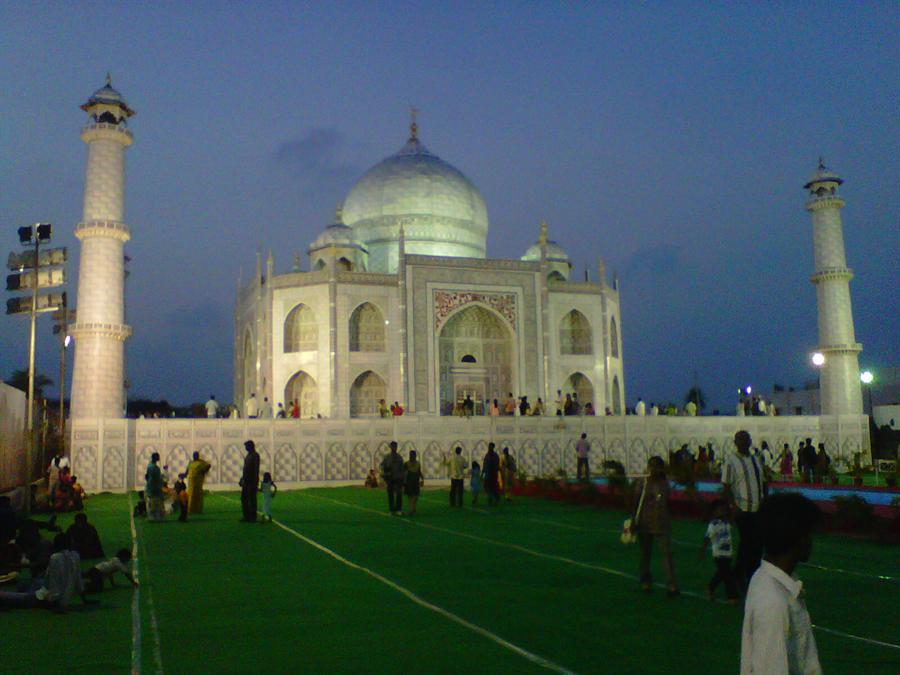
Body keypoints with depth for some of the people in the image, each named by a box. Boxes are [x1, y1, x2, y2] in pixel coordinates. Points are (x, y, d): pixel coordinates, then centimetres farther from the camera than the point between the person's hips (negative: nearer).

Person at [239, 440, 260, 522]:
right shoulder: (248, 455, 16)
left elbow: (256, 469, -16)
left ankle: (253, 517, 2)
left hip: (252, 481, -9)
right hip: (246, 481, 9)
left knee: (252, 499, -4)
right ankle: (246, 516, 16)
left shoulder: (255, 455, -11)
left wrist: (256, 481, -19)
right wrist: (242, 479, 19)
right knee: (244, 499, 9)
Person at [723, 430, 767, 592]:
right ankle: (741, 575, 10)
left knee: (758, 543, 9)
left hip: (758, 508, 6)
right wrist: (732, 506, -20)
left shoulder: (756, 460, 12)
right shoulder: (732, 461, -8)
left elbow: (763, 482, 19)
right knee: (747, 543, -3)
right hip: (743, 509, -6)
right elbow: (726, 486, -12)